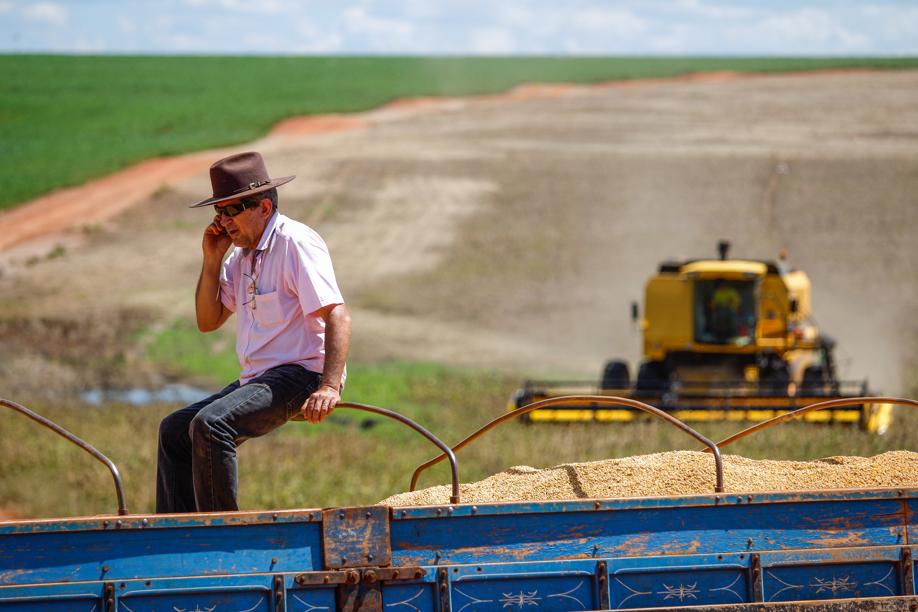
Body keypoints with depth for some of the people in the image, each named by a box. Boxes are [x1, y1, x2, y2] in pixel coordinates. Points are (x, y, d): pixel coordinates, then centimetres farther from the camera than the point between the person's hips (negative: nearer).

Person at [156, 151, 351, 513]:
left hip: (300, 375, -10)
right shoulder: (242, 255, 15)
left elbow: (337, 317, -22)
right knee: (174, 429, 13)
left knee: (210, 424, -29)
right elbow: (208, 321, 18)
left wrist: (329, 388, -33)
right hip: (258, 380, 10)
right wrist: (212, 260, 4)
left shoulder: (296, 243, -13)